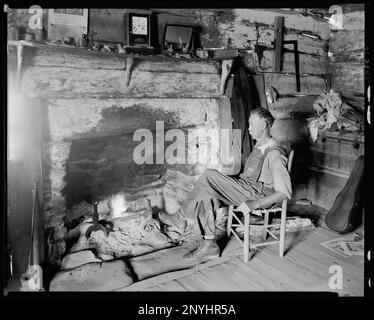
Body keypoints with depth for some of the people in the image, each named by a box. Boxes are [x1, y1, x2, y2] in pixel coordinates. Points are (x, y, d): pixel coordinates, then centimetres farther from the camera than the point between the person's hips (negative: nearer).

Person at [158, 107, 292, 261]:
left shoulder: (274, 154, -15)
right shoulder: (259, 146, 14)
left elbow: (284, 192, -19)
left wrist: (254, 204, -24)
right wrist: (232, 180, 10)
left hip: (259, 194, -9)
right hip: (245, 186, 9)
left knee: (209, 175, -21)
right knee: (206, 195, -14)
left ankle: (183, 217, -6)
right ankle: (209, 245, -11)